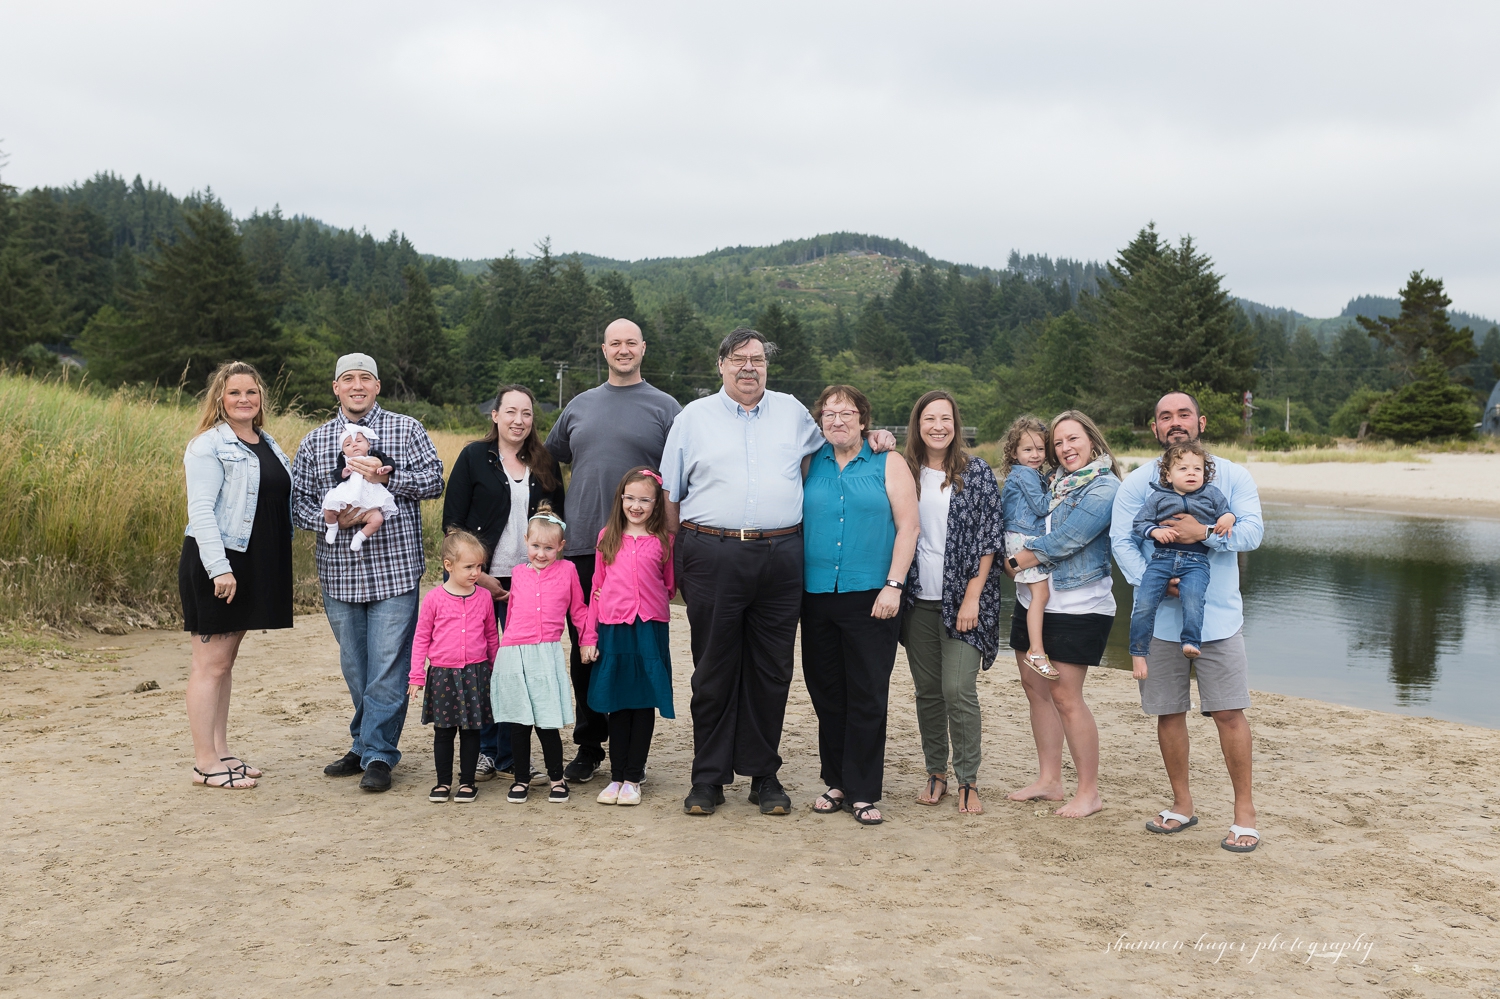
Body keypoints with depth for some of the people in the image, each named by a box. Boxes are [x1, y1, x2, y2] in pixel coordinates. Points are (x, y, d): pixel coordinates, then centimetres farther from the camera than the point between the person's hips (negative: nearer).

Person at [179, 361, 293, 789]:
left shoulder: (267, 445, 14)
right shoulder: (209, 445, -9)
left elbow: (284, 503, 20)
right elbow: (200, 509, -17)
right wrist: (220, 567, -25)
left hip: (251, 564, 8)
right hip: (217, 565, -8)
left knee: (226, 661, 14)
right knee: (211, 664, -2)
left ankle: (221, 752, 21)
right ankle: (205, 763, 4)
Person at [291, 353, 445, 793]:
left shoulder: (406, 430, 4)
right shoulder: (315, 441, 11)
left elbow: (434, 480, -2)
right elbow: (299, 503, 8)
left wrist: (386, 477, -15)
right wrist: (332, 519, -11)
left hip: (395, 569, -3)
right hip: (339, 572, 3)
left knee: (388, 666, -4)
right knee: (354, 668, 13)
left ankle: (378, 756, 4)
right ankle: (364, 745, 27)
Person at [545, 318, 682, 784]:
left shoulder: (665, 408, 4)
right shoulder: (580, 406, 15)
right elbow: (550, 459, 27)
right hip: (581, 546, 3)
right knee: (584, 650, 7)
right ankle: (588, 745, 18)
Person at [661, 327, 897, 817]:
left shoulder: (792, 412, 15)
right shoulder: (693, 417, 10)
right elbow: (671, 494, 11)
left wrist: (871, 438, 12)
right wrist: (676, 556, 5)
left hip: (779, 557, 2)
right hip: (712, 557, -1)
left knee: (771, 671, 5)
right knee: (714, 670, 4)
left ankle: (764, 775, 17)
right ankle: (709, 777, 14)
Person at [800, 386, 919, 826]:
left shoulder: (889, 463, 3)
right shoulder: (810, 463, 11)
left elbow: (907, 527, -2)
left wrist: (893, 586, -10)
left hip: (870, 596, -3)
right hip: (817, 595, 3)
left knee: (867, 696, -1)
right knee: (826, 693, 9)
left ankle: (863, 792, 7)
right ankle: (836, 782, 21)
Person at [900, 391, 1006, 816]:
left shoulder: (976, 473, -1)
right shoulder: (906, 472, 7)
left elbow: (989, 536, -4)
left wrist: (972, 597, -10)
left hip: (962, 599, -3)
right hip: (919, 600, 3)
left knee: (958, 689, -8)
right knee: (927, 690, 8)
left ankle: (968, 780, 6)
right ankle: (935, 772, 22)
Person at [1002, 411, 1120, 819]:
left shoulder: (1105, 487, -10)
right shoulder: (1055, 483, 13)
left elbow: (1065, 540, -18)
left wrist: (1016, 561, -9)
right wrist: (1015, 562, 2)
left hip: (1078, 608, -8)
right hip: (1033, 601, 8)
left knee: (1066, 696, -6)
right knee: (1036, 688, 9)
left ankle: (1089, 791, 6)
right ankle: (1049, 780, 20)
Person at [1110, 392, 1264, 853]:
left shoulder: (1231, 476, 6)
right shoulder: (1138, 482, 6)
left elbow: (1252, 531, -6)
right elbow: (1121, 541, -3)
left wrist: (1206, 532, -23)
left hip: (1218, 615, -1)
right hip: (1159, 616, 1)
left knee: (1229, 712, -3)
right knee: (1168, 713, 9)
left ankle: (1244, 810, 11)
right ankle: (1182, 803, 25)